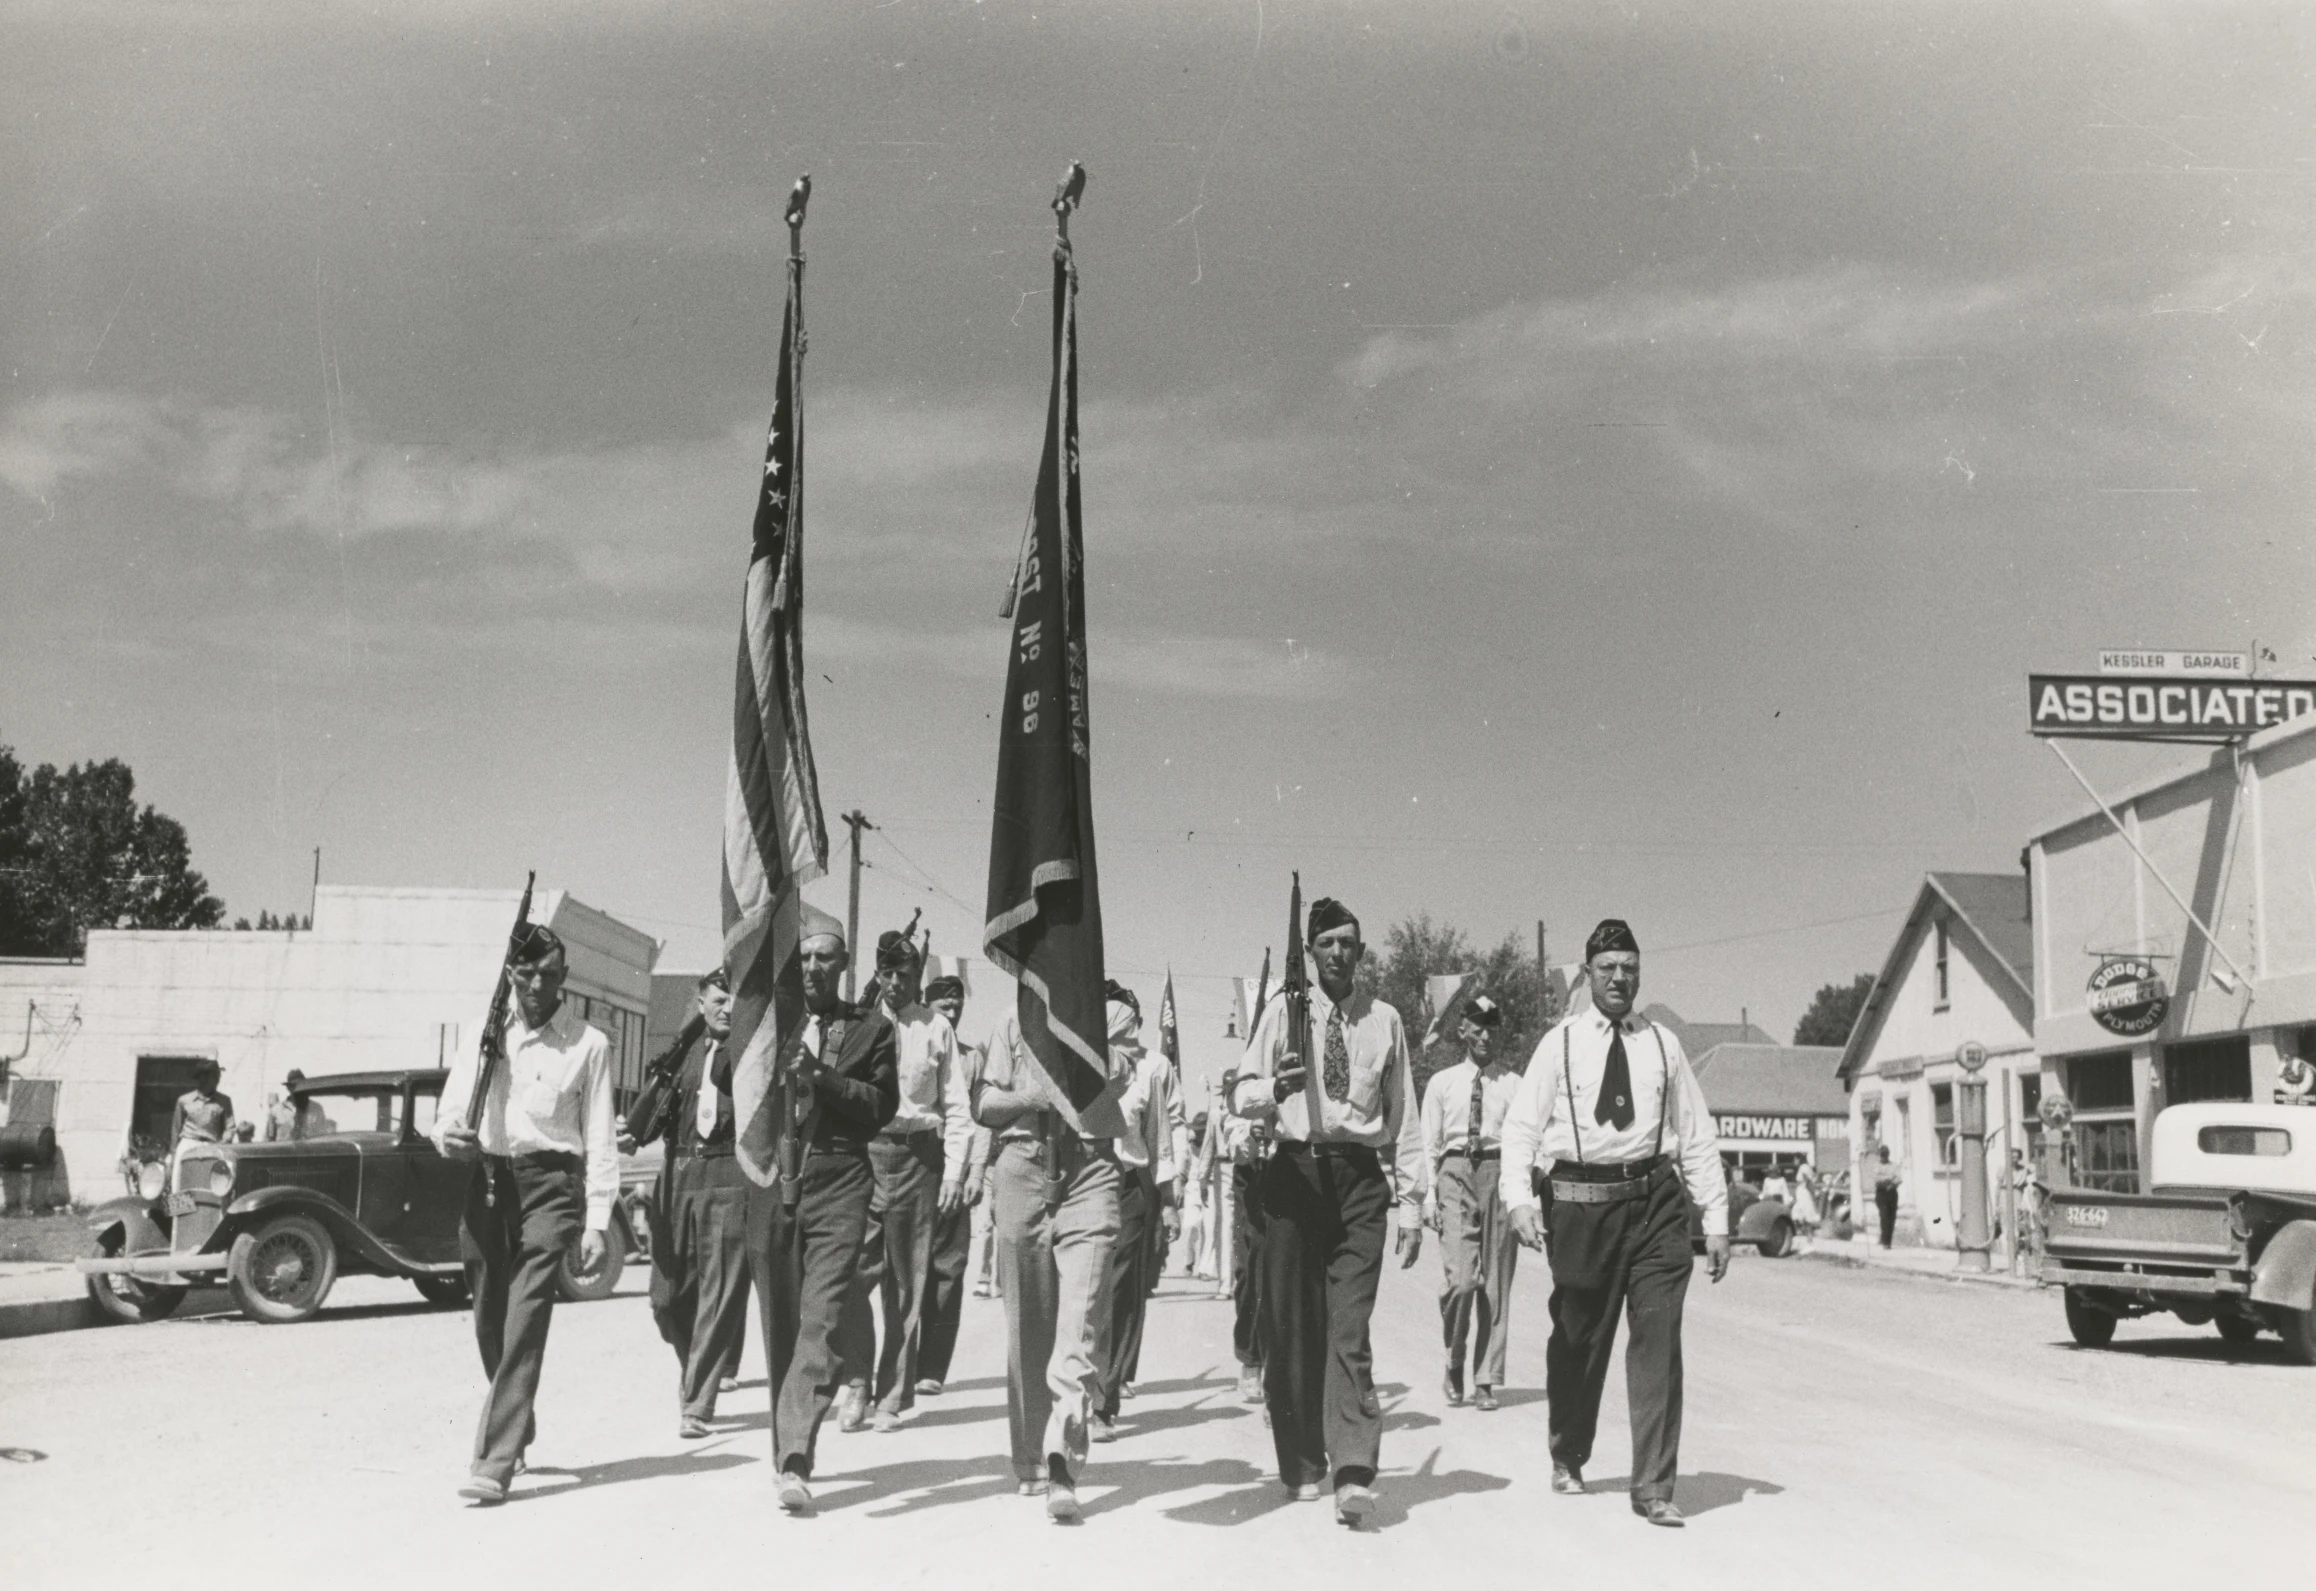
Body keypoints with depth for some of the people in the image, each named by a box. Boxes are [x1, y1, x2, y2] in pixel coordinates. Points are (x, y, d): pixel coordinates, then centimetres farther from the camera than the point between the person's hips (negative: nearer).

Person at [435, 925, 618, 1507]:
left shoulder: (588, 1043, 2)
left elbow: (599, 1139, 0)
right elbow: (449, 1112, 13)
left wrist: (597, 1222, -5)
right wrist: (448, 1135, -12)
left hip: (550, 1182, -4)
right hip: (486, 1181, 4)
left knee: (524, 1321, -12)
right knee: (489, 1322, 12)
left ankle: (495, 1463, -11)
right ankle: (517, 1427, 36)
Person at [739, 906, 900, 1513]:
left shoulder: (870, 1027, 10)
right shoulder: (767, 1018, 14)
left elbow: (883, 1104, 0)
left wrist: (822, 1076, -12)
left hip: (838, 1184, -2)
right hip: (771, 1183, 2)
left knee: (822, 1320, -13)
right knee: (780, 1322, 9)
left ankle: (794, 1460, -17)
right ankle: (786, 1448, 22)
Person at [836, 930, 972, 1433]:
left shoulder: (936, 1027, 7)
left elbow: (955, 1104, 6)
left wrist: (954, 1171, -1)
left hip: (916, 1154, 0)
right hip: (861, 1151, 0)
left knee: (907, 1280, 3)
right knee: (854, 1272, -7)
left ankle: (893, 1393, 12)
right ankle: (857, 1383, 6)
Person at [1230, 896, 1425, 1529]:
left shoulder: (1385, 1021, 9)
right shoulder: (1284, 1012, 6)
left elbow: (1404, 1116, 11)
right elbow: (1241, 1096, 3)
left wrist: (1412, 1201, 7)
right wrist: (1275, 1087, -20)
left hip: (1360, 1176, 0)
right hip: (1295, 1172, 0)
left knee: (1349, 1327, -9)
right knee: (1292, 1326, 5)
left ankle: (1353, 1471, -14)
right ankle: (1302, 1466, 17)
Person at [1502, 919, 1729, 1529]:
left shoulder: (1662, 1045, 9)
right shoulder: (1560, 1043, 4)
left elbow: (1697, 1135, 10)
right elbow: (1521, 1125, -1)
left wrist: (1716, 1219, 6)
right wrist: (1519, 1198, -15)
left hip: (1655, 1200, 1)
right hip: (1582, 1198, -1)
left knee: (1658, 1338, -4)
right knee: (1579, 1336, 11)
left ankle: (1653, 1487, 4)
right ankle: (1568, 1457, 33)